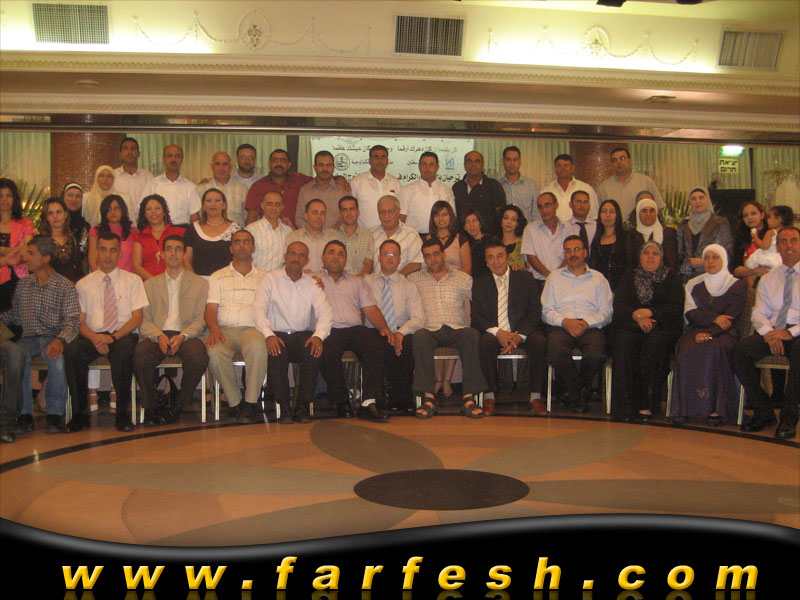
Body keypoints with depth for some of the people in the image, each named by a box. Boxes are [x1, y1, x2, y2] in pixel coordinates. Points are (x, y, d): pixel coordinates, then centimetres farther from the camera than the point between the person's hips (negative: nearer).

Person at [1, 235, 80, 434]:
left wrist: (60, 340, -27)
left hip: (53, 338, -3)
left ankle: (55, 413, -20)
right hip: (29, 338, 3)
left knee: (57, 357, -37)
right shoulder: (23, 284, 15)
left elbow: (71, 322, -8)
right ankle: (24, 413, -22)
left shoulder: (65, 286, 0)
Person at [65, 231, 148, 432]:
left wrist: (114, 337, -15)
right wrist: (95, 339, -14)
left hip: (122, 335, -2)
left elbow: (137, 317, 2)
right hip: (93, 336, 2)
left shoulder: (132, 280, 11)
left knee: (124, 349, -38)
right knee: (72, 350, -32)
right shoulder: (83, 284, 16)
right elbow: (80, 321, 9)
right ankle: (79, 414, -20)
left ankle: (123, 414, -27)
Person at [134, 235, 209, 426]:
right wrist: (159, 336, -12)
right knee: (140, 354, -33)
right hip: (157, 335, 1)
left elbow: (200, 319, 6)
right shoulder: (149, 285, 21)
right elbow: (144, 320, 10)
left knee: (198, 356, -35)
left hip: (186, 336, -1)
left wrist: (182, 336, -13)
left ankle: (179, 405, -13)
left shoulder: (199, 283, 16)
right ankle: (150, 407, -15)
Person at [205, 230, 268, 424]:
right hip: (224, 329, 1)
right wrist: (214, 329, -12)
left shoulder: (264, 277, 22)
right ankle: (234, 402, -19)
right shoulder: (218, 277, 22)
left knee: (258, 346, -38)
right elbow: (211, 309, 11)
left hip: (252, 328, -1)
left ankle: (250, 404, -29)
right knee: (214, 351, -35)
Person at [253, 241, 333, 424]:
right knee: (276, 352, -34)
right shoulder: (270, 279, 9)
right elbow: (259, 309, -5)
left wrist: (318, 336, -21)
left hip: (303, 335, 1)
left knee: (314, 350, -31)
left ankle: (302, 405, -21)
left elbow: (325, 313, 1)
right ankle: (283, 407, -22)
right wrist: (269, 335, -23)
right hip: (277, 334, -1)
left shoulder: (312, 284, 14)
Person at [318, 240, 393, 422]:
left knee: (375, 347, -30)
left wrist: (383, 327, 0)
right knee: (328, 352, -36)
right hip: (329, 330, -2)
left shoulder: (357, 282, 30)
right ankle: (341, 403, -23)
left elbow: (370, 308, 18)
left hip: (355, 328, 2)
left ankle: (369, 402, -36)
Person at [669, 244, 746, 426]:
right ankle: (682, 407, -32)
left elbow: (732, 318, -2)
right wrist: (714, 318, -13)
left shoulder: (737, 285, 10)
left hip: (724, 334, -2)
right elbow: (691, 313, 5)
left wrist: (710, 332, -16)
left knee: (714, 350, -36)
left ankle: (716, 409, -34)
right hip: (696, 330, 2)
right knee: (686, 349, -32)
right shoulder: (693, 284, 18)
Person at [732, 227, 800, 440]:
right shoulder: (767, 279, 21)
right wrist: (769, 333, -13)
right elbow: (759, 313, 10)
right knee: (738, 351, -24)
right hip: (773, 331, 4)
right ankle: (763, 412, -13)